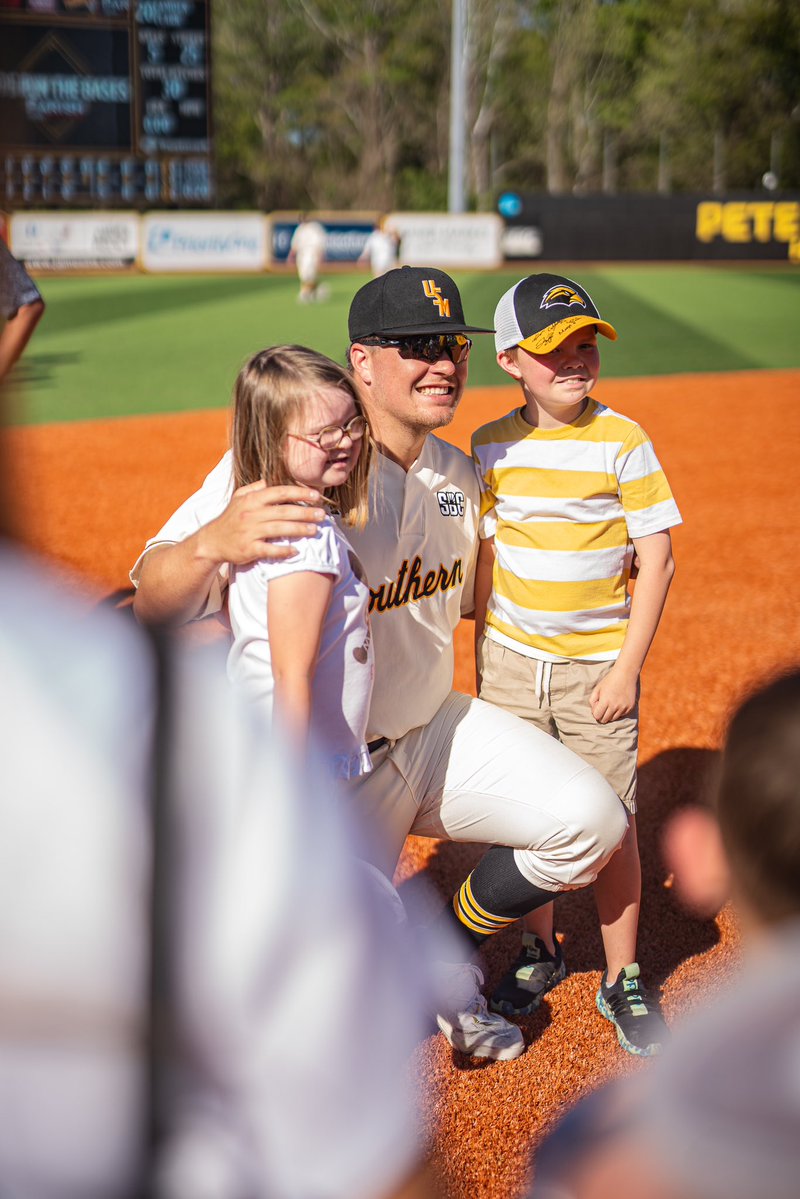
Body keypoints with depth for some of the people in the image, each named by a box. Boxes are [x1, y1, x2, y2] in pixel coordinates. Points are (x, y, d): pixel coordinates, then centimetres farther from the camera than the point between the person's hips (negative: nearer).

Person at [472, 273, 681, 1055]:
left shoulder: (622, 441, -10)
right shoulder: (491, 447, 1)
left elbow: (656, 561, -9)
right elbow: (484, 555, 10)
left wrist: (627, 670, -12)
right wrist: (482, 657, 10)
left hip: (596, 667, -3)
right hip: (513, 661, 3)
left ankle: (622, 979, 18)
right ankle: (540, 952, 33)